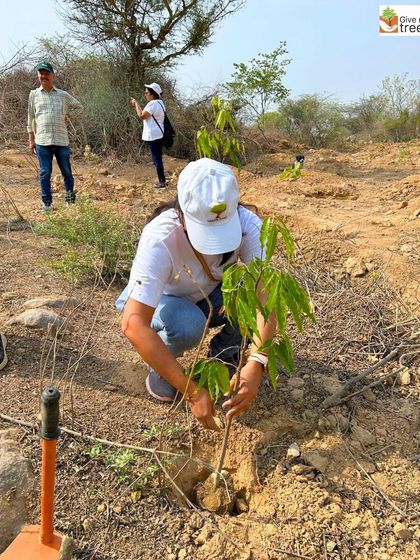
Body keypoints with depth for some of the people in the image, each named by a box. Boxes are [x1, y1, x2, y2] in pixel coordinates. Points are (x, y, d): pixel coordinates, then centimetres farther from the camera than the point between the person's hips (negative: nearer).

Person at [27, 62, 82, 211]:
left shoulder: (63, 95, 9)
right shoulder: (34, 94, 8)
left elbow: (78, 106, 23)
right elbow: (31, 118, 10)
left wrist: (67, 115, 8)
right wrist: (31, 140, 7)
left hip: (62, 140, 1)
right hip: (42, 141, -1)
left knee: (66, 171, 6)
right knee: (45, 173, 1)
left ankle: (70, 199, 19)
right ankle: (47, 203, 9)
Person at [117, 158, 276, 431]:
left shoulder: (247, 224, -29)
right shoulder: (159, 239, -38)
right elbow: (134, 324, -44)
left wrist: (256, 364, -50)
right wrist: (191, 391, -47)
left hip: (213, 296, 3)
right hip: (164, 300, -3)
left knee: (254, 295, -27)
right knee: (188, 326, -36)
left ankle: (224, 352, 4)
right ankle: (160, 367, -1)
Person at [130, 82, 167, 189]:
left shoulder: (152, 104, -18)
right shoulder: (159, 102, 14)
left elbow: (141, 116, -17)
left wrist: (136, 104, -5)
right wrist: (136, 105, 16)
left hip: (153, 136, -10)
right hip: (158, 135, 10)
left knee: (156, 159, -4)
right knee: (158, 159, 15)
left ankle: (162, 182, 0)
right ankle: (162, 180, 20)